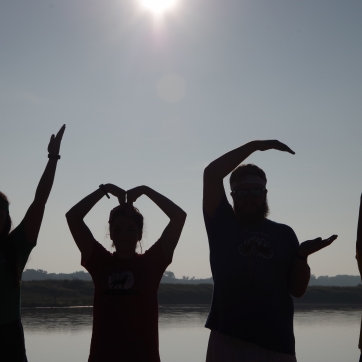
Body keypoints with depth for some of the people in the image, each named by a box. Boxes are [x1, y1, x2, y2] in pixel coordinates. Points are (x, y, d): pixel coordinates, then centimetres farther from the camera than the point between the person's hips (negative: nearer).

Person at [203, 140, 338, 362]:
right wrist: (255, 145, -5)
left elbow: (298, 290, 9)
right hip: (228, 338, -1)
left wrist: (302, 255, -9)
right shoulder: (223, 224, 8)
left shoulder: (284, 234, 12)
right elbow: (211, 174, -4)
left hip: (277, 340, 2)